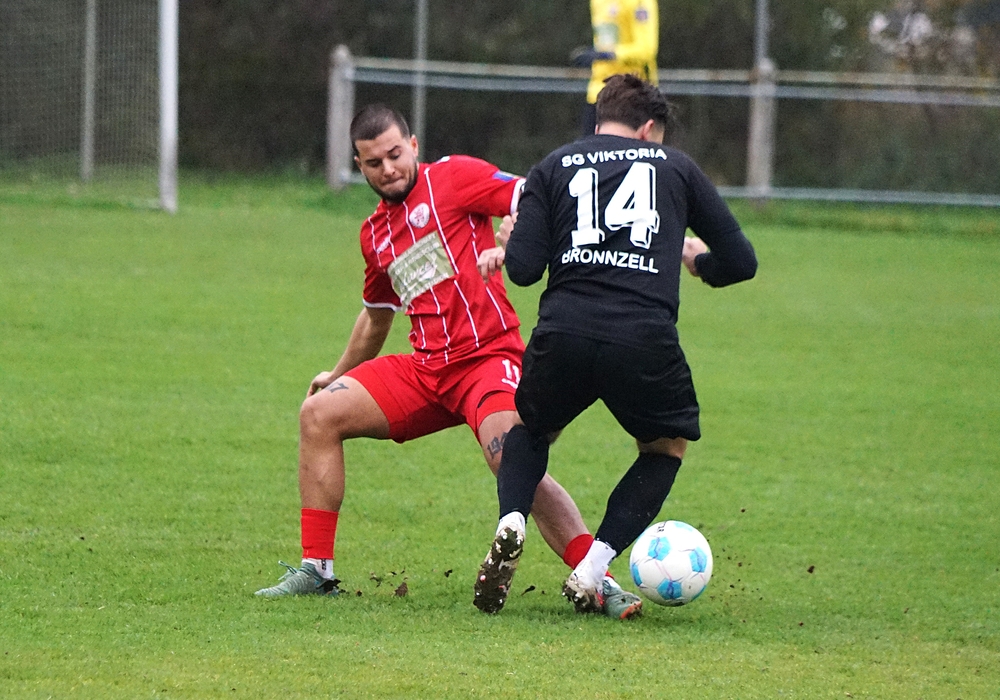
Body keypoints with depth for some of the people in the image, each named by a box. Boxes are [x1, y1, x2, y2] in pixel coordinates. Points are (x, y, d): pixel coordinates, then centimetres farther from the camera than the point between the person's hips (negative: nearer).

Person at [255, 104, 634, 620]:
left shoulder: (453, 177, 0)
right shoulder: (374, 233, 20)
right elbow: (376, 316, 36)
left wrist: (507, 247, -27)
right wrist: (338, 374, 44)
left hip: (487, 357, -7)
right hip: (425, 369, 7)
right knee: (319, 413, -1)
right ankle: (316, 571, 4)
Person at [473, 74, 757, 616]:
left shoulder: (555, 166, 17)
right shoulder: (675, 167, 18)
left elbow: (523, 269, 6)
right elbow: (740, 261, 19)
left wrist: (509, 247, 29)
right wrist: (697, 259, 41)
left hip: (563, 334, 1)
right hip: (645, 340, -1)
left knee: (531, 429, 30)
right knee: (667, 446, 25)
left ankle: (511, 521, 0)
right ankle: (592, 570, 8)